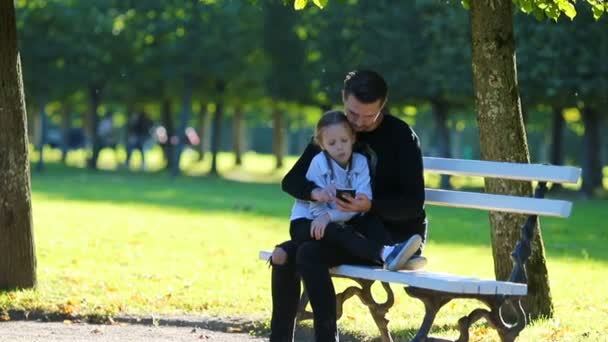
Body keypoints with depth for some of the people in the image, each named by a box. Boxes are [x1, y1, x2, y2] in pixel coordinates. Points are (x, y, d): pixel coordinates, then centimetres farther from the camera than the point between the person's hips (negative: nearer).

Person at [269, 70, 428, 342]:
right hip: (350, 231, 7)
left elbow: (414, 204, -14)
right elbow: (291, 181, 4)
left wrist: (371, 206, -33)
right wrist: (315, 192, -20)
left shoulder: (401, 137, -11)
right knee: (283, 255, -15)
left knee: (310, 254, -27)